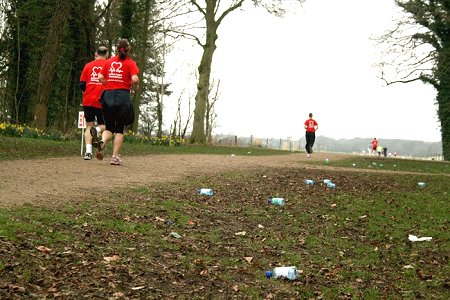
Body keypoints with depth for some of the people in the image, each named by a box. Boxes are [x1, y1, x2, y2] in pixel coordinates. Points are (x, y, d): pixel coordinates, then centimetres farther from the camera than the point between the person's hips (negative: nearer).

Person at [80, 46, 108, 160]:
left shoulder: (88, 65, 8)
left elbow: (82, 84, 6)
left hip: (88, 101, 2)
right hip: (102, 101, -2)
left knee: (89, 126, 9)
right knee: (103, 124, 15)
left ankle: (88, 151, -5)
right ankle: (97, 130, -21)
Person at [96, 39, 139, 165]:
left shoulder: (109, 61, 9)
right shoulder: (130, 63, -1)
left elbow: (100, 77, 3)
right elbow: (135, 79, -14)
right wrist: (136, 87, 5)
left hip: (108, 95, 3)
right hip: (123, 95, -3)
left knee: (109, 127, 13)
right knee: (119, 128, 8)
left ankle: (102, 142, -18)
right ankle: (115, 156, 2)